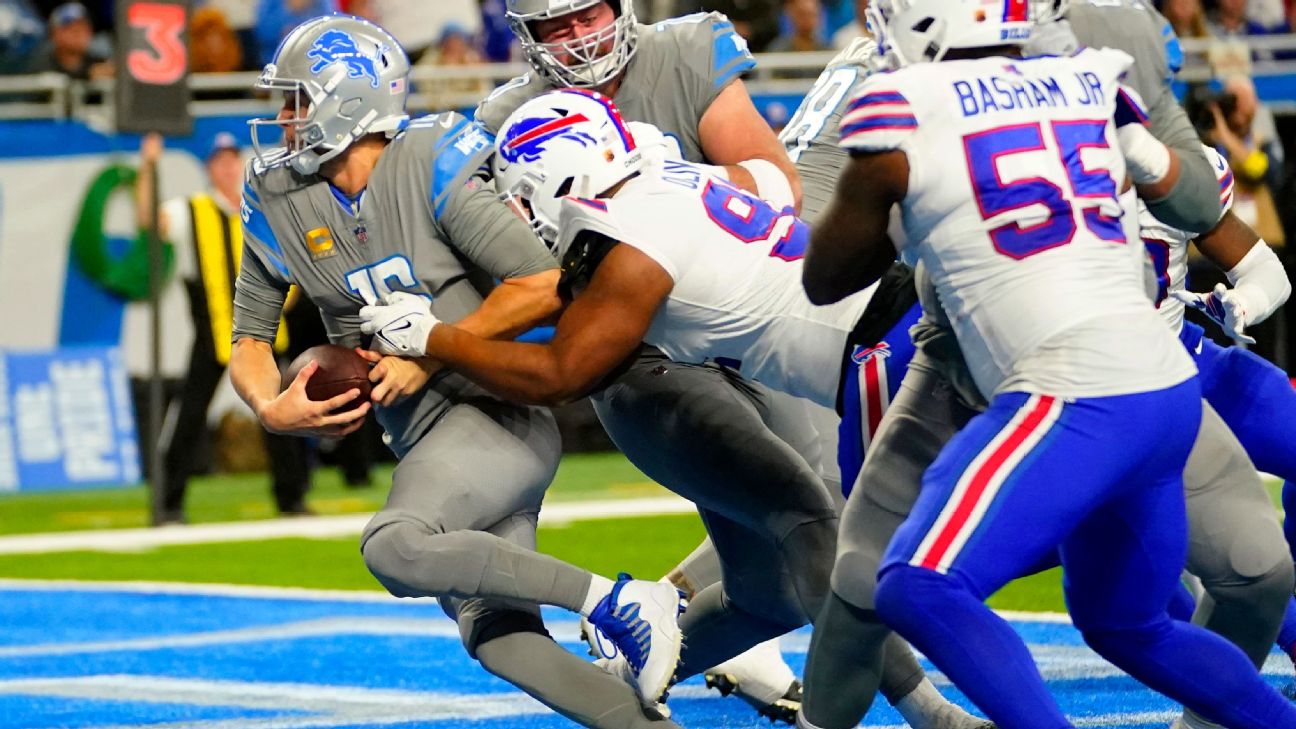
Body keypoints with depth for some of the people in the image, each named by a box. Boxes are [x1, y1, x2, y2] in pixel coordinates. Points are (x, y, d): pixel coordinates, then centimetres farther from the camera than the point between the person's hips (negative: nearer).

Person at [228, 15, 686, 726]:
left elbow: (543, 287, -15)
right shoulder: (280, 199, 5)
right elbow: (250, 337, 11)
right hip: (427, 439, 7)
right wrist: (271, 407, -11)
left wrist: (430, 356, -15)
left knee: (394, 547, -31)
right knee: (497, 639, -2)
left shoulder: (432, 168, -13)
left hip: (495, 412, -7)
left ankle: (622, 604, -24)